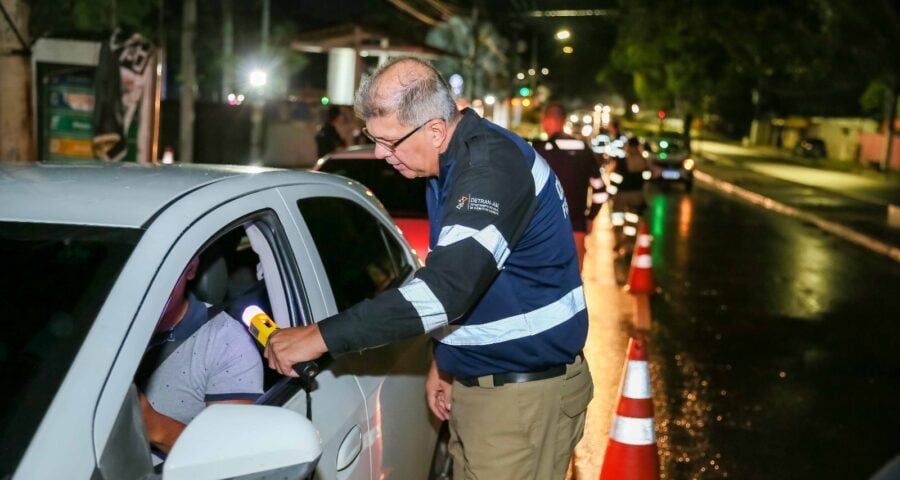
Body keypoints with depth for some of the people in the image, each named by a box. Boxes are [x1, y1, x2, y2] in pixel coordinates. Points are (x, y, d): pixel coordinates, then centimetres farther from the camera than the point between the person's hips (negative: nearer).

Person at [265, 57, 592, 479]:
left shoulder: (493, 165, -23)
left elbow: (447, 286, -33)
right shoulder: (452, 163, 8)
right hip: (473, 382, 9)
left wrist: (322, 336, -32)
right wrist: (445, 359, 15)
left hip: (524, 394, -9)